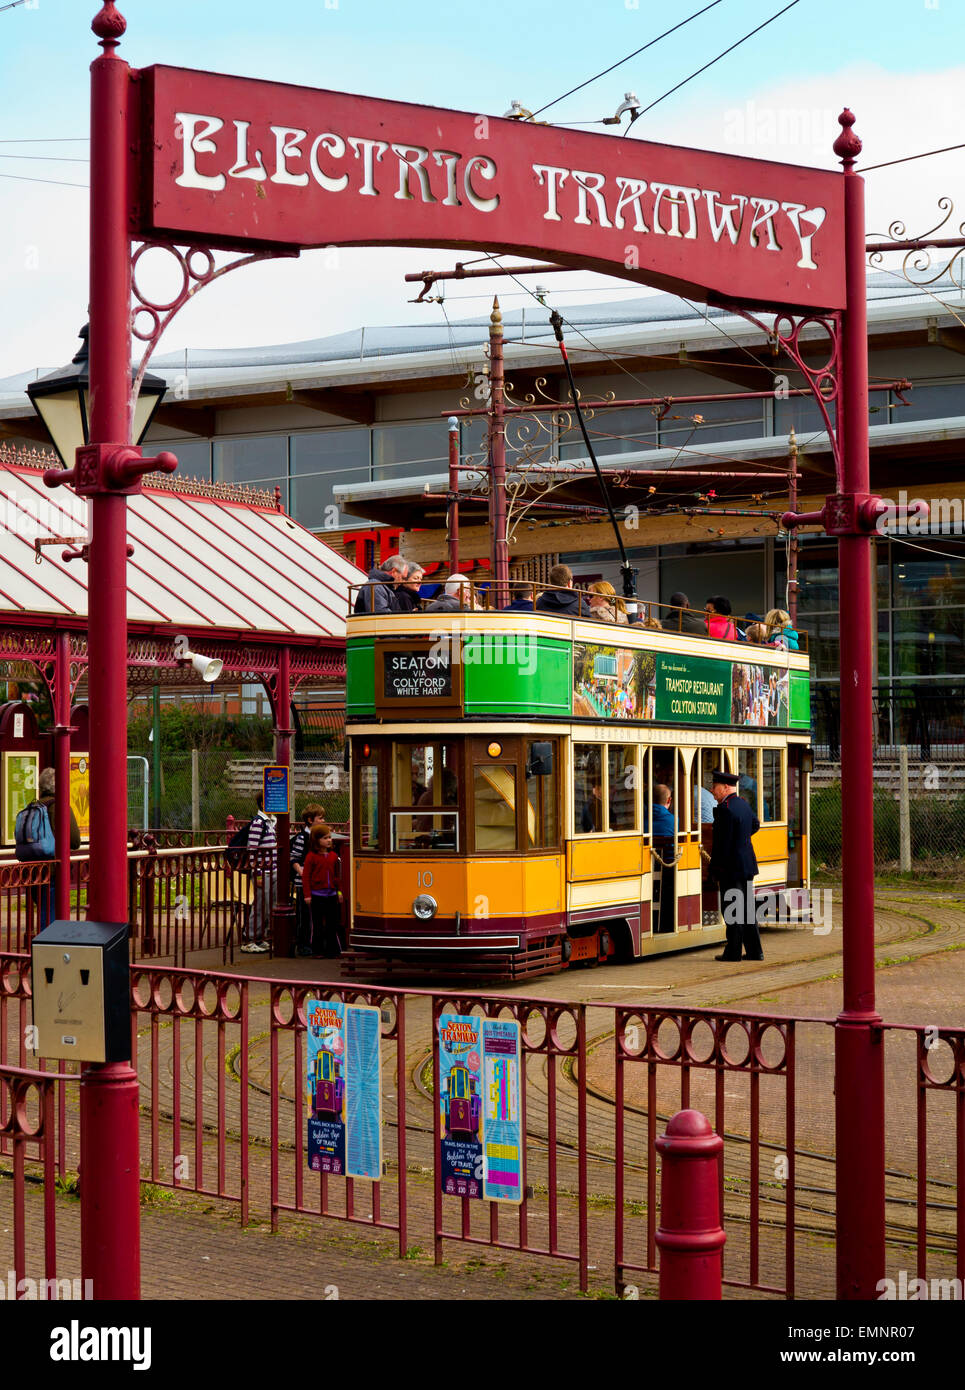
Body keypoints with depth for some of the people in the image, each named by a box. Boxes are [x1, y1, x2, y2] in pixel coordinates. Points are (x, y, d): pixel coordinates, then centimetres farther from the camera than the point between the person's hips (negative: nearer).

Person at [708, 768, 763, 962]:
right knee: (748, 908, 12)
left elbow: (722, 844, -19)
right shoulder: (743, 804, 10)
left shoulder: (724, 809, -19)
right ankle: (755, 951, 15)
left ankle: (733, 952, 3)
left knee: (732, 910, -2)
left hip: (731, 867, -9)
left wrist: (716, 871, -12)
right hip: (747, 865, 9)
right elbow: (755, 825, 31)